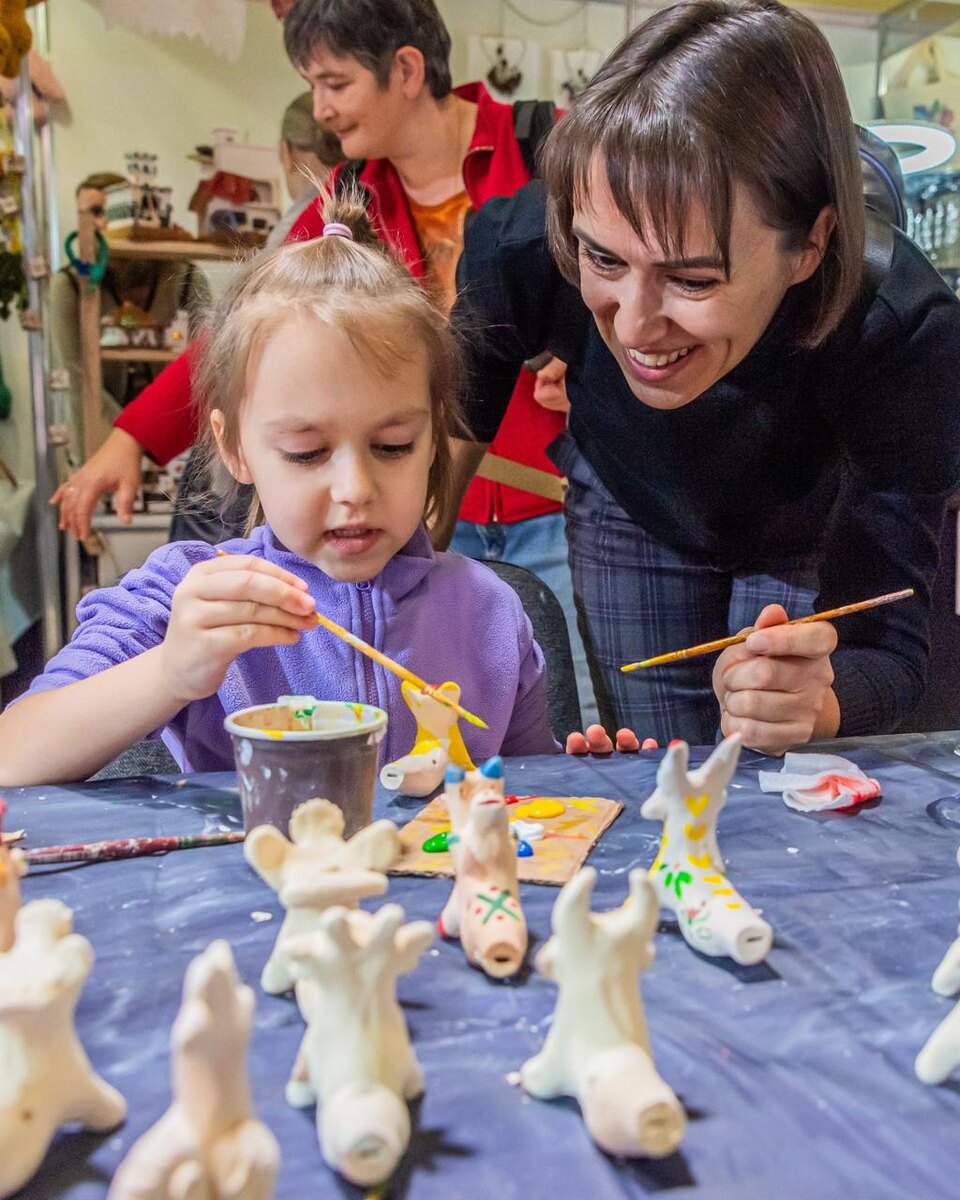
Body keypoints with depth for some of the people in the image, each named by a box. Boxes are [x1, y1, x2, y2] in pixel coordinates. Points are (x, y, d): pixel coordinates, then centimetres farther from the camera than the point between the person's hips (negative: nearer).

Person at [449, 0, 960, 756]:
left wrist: (813, 707, -56)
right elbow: (454, 435, -15)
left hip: (817, 519, -1)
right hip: (629, 510, 1)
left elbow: (890, 645, -34)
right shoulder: (522, 249, -35)